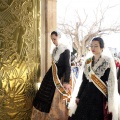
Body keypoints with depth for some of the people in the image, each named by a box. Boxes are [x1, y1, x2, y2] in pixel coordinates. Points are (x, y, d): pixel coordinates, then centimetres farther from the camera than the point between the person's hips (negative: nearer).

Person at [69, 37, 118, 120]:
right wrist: (79, 96, 13)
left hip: (101, 95, -5)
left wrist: (110, 101, -15)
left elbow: (112, 82, -10)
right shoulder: (88, 62, 10)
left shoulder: (108, 61, -6)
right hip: (87, 94, 5)